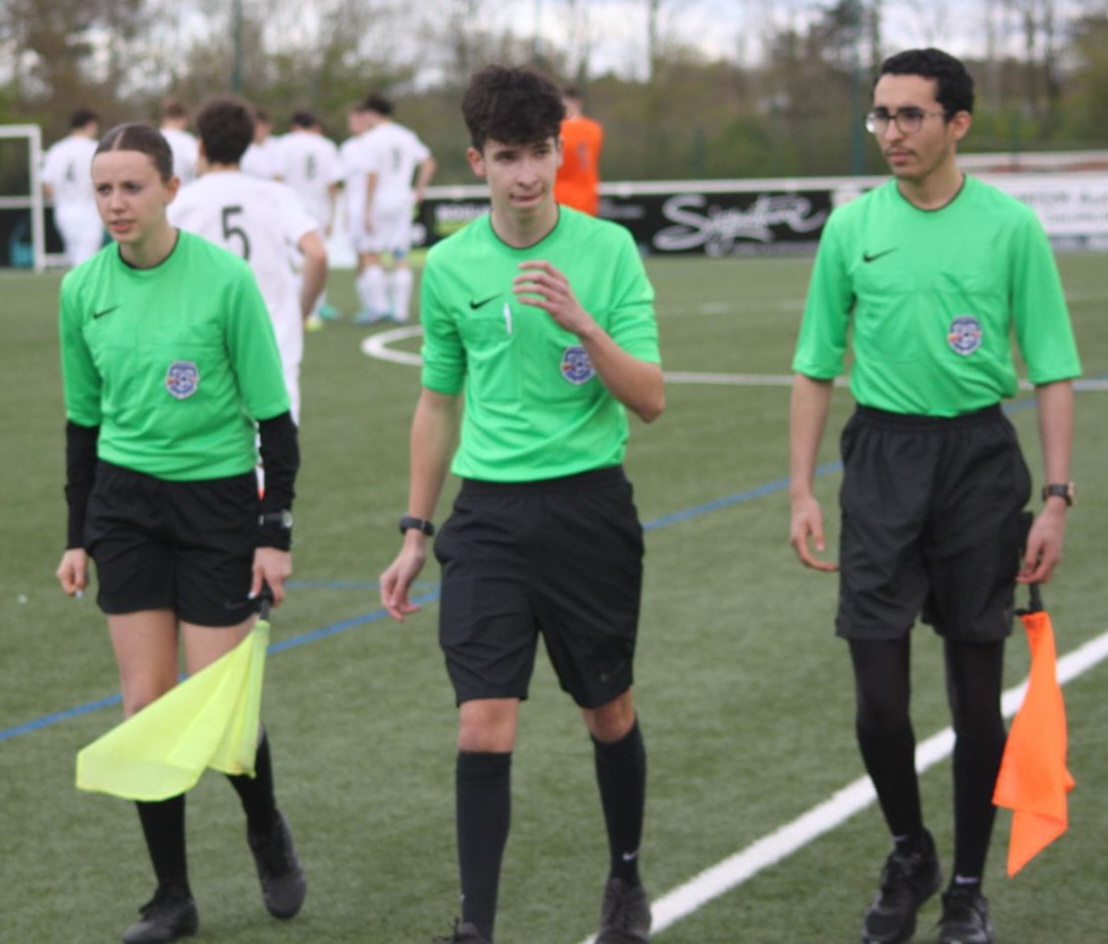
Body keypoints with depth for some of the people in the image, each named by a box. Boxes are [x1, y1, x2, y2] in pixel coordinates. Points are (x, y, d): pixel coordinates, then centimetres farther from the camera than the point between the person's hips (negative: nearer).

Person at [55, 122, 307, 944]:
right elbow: (83, 420, 12)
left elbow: (273, 413, -7)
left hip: (217, 498, -3)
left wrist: (276, 532, -9)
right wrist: (77, 536, 11)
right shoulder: (83, 289, 1)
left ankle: (267, 830, 27)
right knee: (146, 704, 1)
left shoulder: (224, 278, -11)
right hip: (125, 501, 4)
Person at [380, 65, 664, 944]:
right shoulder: (448, 267, 2)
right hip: (490, 512, 1)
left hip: (589, 504, -1)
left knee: (610, 710, 13)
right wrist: (416, 533, 15)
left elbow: (651, 401, -9)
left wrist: (581, 323, -25)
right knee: (484, 724, -9)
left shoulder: (609, 250, -5)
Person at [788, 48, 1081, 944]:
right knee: (879, 694, -2)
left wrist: (1057, 498, -7)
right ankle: (910, 857, 23)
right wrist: (803, 491, 3)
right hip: (882, 457, 1)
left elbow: (1052, 369, 0)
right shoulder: (852, 226, 3)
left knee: (977, 692, 5)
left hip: (980, 457, -1)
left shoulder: (1011, 225, -3)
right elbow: (816, 368, 9)